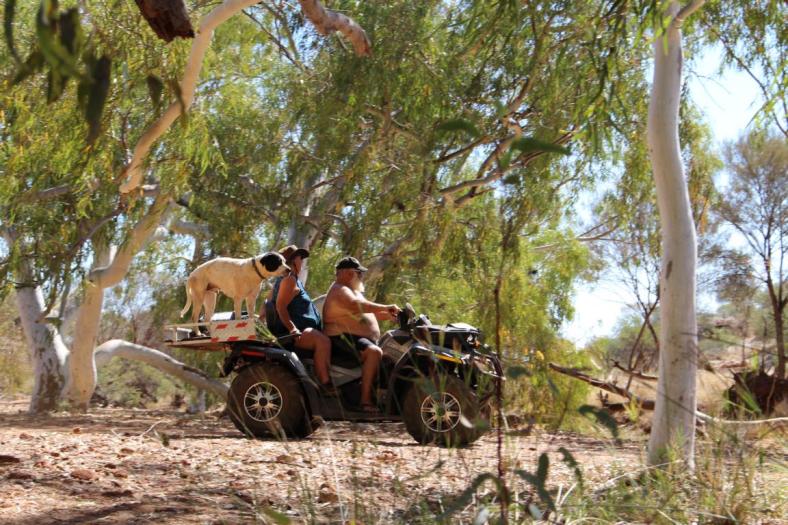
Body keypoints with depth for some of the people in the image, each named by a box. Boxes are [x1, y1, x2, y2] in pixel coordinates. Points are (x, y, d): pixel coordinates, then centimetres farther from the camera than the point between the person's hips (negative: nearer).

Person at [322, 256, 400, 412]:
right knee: (374, 352, -33)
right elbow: (357, 305, -30)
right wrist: (385, 307, -30)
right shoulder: (340, 290, -10)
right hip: (343, 338, -11)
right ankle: (366, 401, -37)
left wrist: (389, 316, 12)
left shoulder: (353, 291, 25)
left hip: (358, 338, 11)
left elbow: (368, 313, 27)